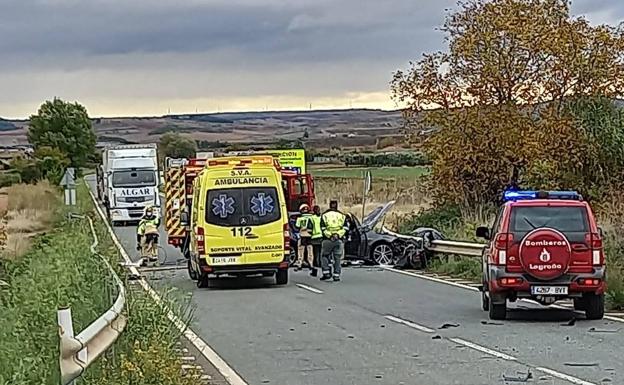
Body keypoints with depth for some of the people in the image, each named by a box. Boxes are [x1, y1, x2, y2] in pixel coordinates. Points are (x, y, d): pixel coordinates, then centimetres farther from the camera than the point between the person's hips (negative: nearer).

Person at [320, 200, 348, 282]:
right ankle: (336, 275, 4)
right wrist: (338, 235, -5)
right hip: (339, 240, 2)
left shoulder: (324, 216, 5)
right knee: (337, 258, 6)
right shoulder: (342, 216, 10)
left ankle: (326, 273, 0)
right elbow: (345, 228, 1)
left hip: (327, 240, -1)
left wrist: (329, 236, -8)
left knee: (324, 256, 11)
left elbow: (323, 229, -4)